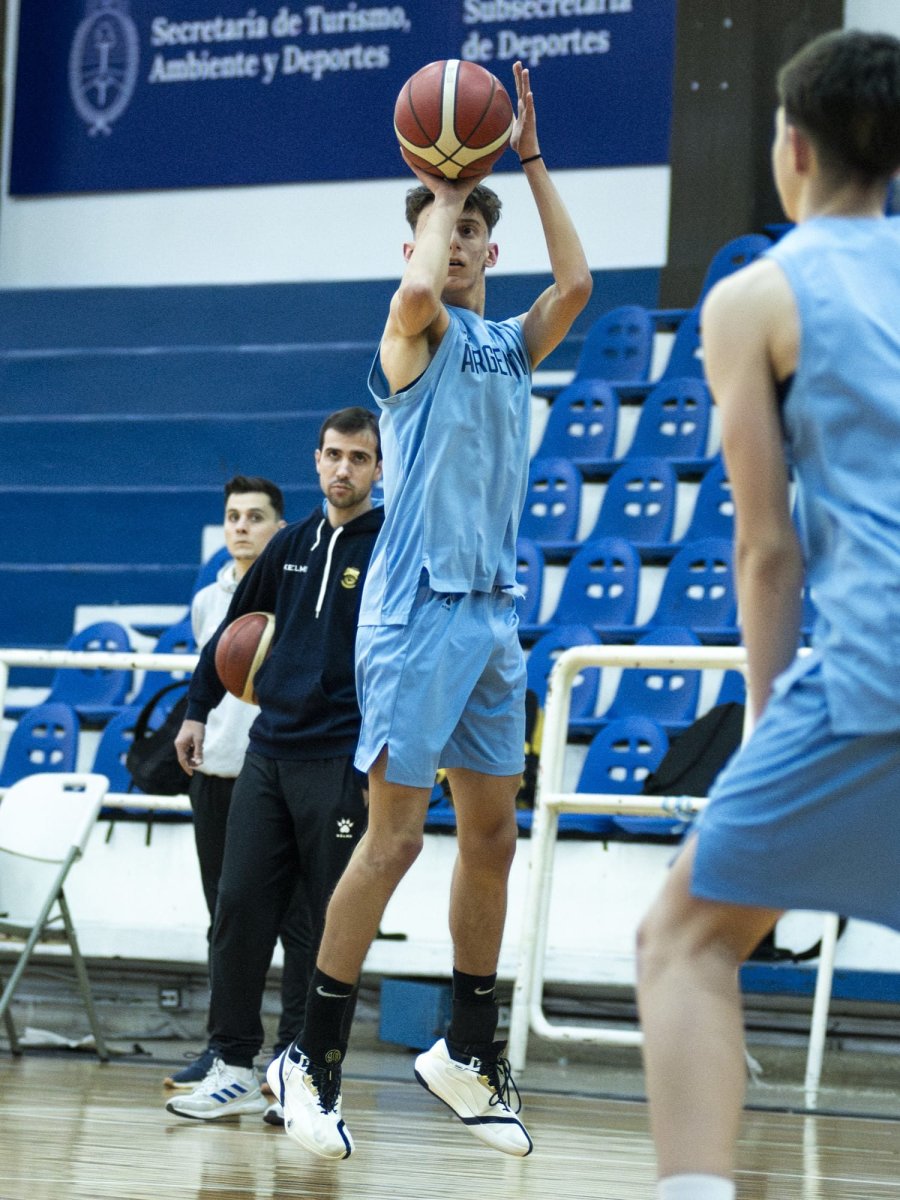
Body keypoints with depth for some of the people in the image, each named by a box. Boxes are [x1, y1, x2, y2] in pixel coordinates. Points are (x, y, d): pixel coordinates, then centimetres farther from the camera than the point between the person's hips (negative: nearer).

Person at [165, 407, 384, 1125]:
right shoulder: (292, 545, 13)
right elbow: (234, 630, 24)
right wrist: (197, 710, 24)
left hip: (343, 763, -5)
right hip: (268, 755, 5)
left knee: (332, 927, -1)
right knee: (239, 909, 2)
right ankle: (235, 1068, 8)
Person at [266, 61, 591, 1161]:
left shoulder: (511, 345, 15)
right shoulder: (415, 335, -2)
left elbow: (575, 284, -2)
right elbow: (419, 289, -25)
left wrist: (531, 165, 1)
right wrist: (442, 187, -8)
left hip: (492, 614, 7)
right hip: (417, 608, -7)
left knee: (492, 836, 9)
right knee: (394, 834, -10)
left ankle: (467, 1052, 20)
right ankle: (311, 1059, -4)